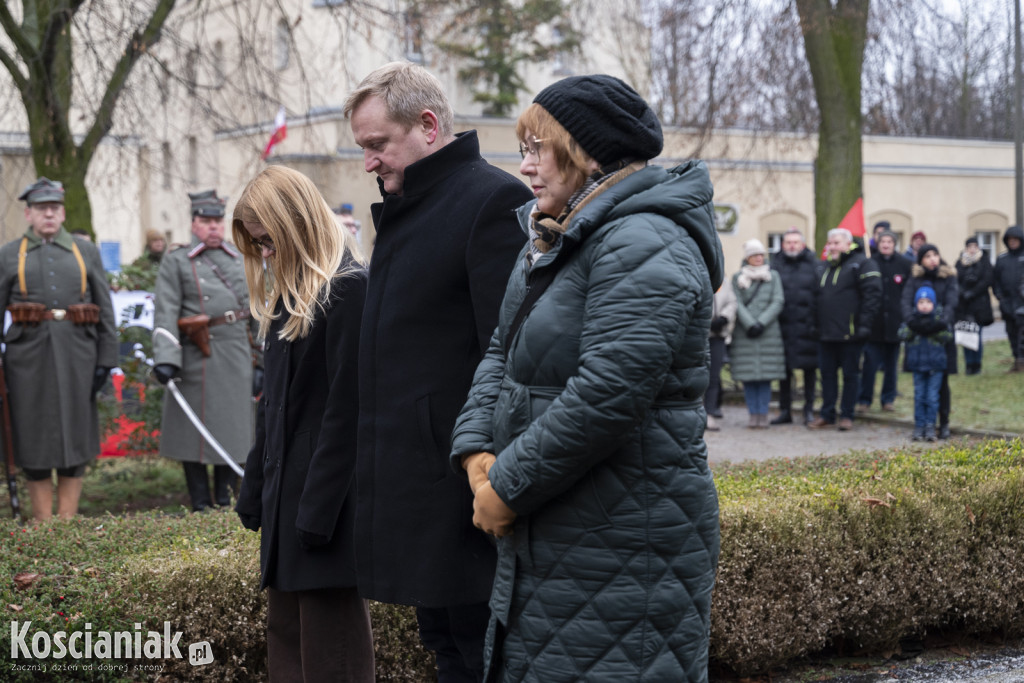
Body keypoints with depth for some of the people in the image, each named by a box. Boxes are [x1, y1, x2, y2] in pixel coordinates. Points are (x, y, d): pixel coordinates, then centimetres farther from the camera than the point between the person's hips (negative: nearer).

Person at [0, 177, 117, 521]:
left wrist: (105, 359, 1)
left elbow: (105, 310, 8)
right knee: (34, 440, 2)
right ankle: (43, 526, 12)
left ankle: (68, 523, 13)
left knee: (75, 438, 3)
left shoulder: (86, 251, 10)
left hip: (76, 354, 1)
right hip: (28, 356, -1)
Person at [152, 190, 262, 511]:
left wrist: (261, 363, 11)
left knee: (232, 432, 6)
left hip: (236, 361, 3)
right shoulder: (176, 262, 4)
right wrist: (165, 358, -18)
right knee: (193, 435, 1)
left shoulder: (242, 262, 15)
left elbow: (257, 315, 17)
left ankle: (226, 505, 17)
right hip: (196, 361, -3)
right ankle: (201, 508, 10)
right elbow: (165, 314, -5)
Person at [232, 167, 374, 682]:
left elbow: (345, 408, -18)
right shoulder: (287, 296, 16)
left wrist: (317, 514, -19)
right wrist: (254, 493, 15)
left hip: (326, 501, -9)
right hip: (285, 496, 9)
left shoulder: (349, 288, -13)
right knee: (285, 640, 12)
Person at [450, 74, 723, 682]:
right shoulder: (553, 242, 15)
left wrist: (508, 487, -18)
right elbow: (502, 355, 17)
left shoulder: (644, 246, -18)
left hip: (623, 547, -10)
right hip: (548, 537, 10)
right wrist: (477, 452, -1)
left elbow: (607, 394, -27)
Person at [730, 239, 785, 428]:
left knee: (766, 376, -2)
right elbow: (737, 304, 1)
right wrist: (750, 324, -12)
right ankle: (753, 414, 4)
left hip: (768, 333, 0)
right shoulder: (738, 278, 9)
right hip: (744, 334, 0)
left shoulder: (773, 276, 10)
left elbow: (778, 302, 3)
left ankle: (763, 414, 2)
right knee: (748, 377, -2)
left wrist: (761, 323, -9)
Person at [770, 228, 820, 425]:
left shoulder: (814, 265, 1)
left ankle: (809, 410, 13)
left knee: (809, 368, 4)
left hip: (806, 327, -2)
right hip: (782, 326, 2)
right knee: (784, 369, 8)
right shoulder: (776, 265, 6)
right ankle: (785, 410, 16)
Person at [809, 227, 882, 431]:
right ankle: (827, 414, 17)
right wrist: (818, 324, 15)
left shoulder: (862, 264, -6)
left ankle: (847, 415, 10)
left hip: (850, 334, -7)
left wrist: (864, 324, -19)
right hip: (826, 334, 7)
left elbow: (872, 294, -14)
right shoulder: (827, 267, 18)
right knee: (827, 373, 9)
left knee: (850, 374, 2)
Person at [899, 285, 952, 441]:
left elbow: (948, 336, -6)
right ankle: (919, 426, 10)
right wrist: (912, 327, -21)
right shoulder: (912, 320, 5)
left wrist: (934, 330, -19)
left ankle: (930, 426, 7)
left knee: (932, 397, 0)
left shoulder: (938, 320, 2)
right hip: (917, 364, 1)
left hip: (936, 365, -1)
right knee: (919, 396, 5)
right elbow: (902, 334, -6)